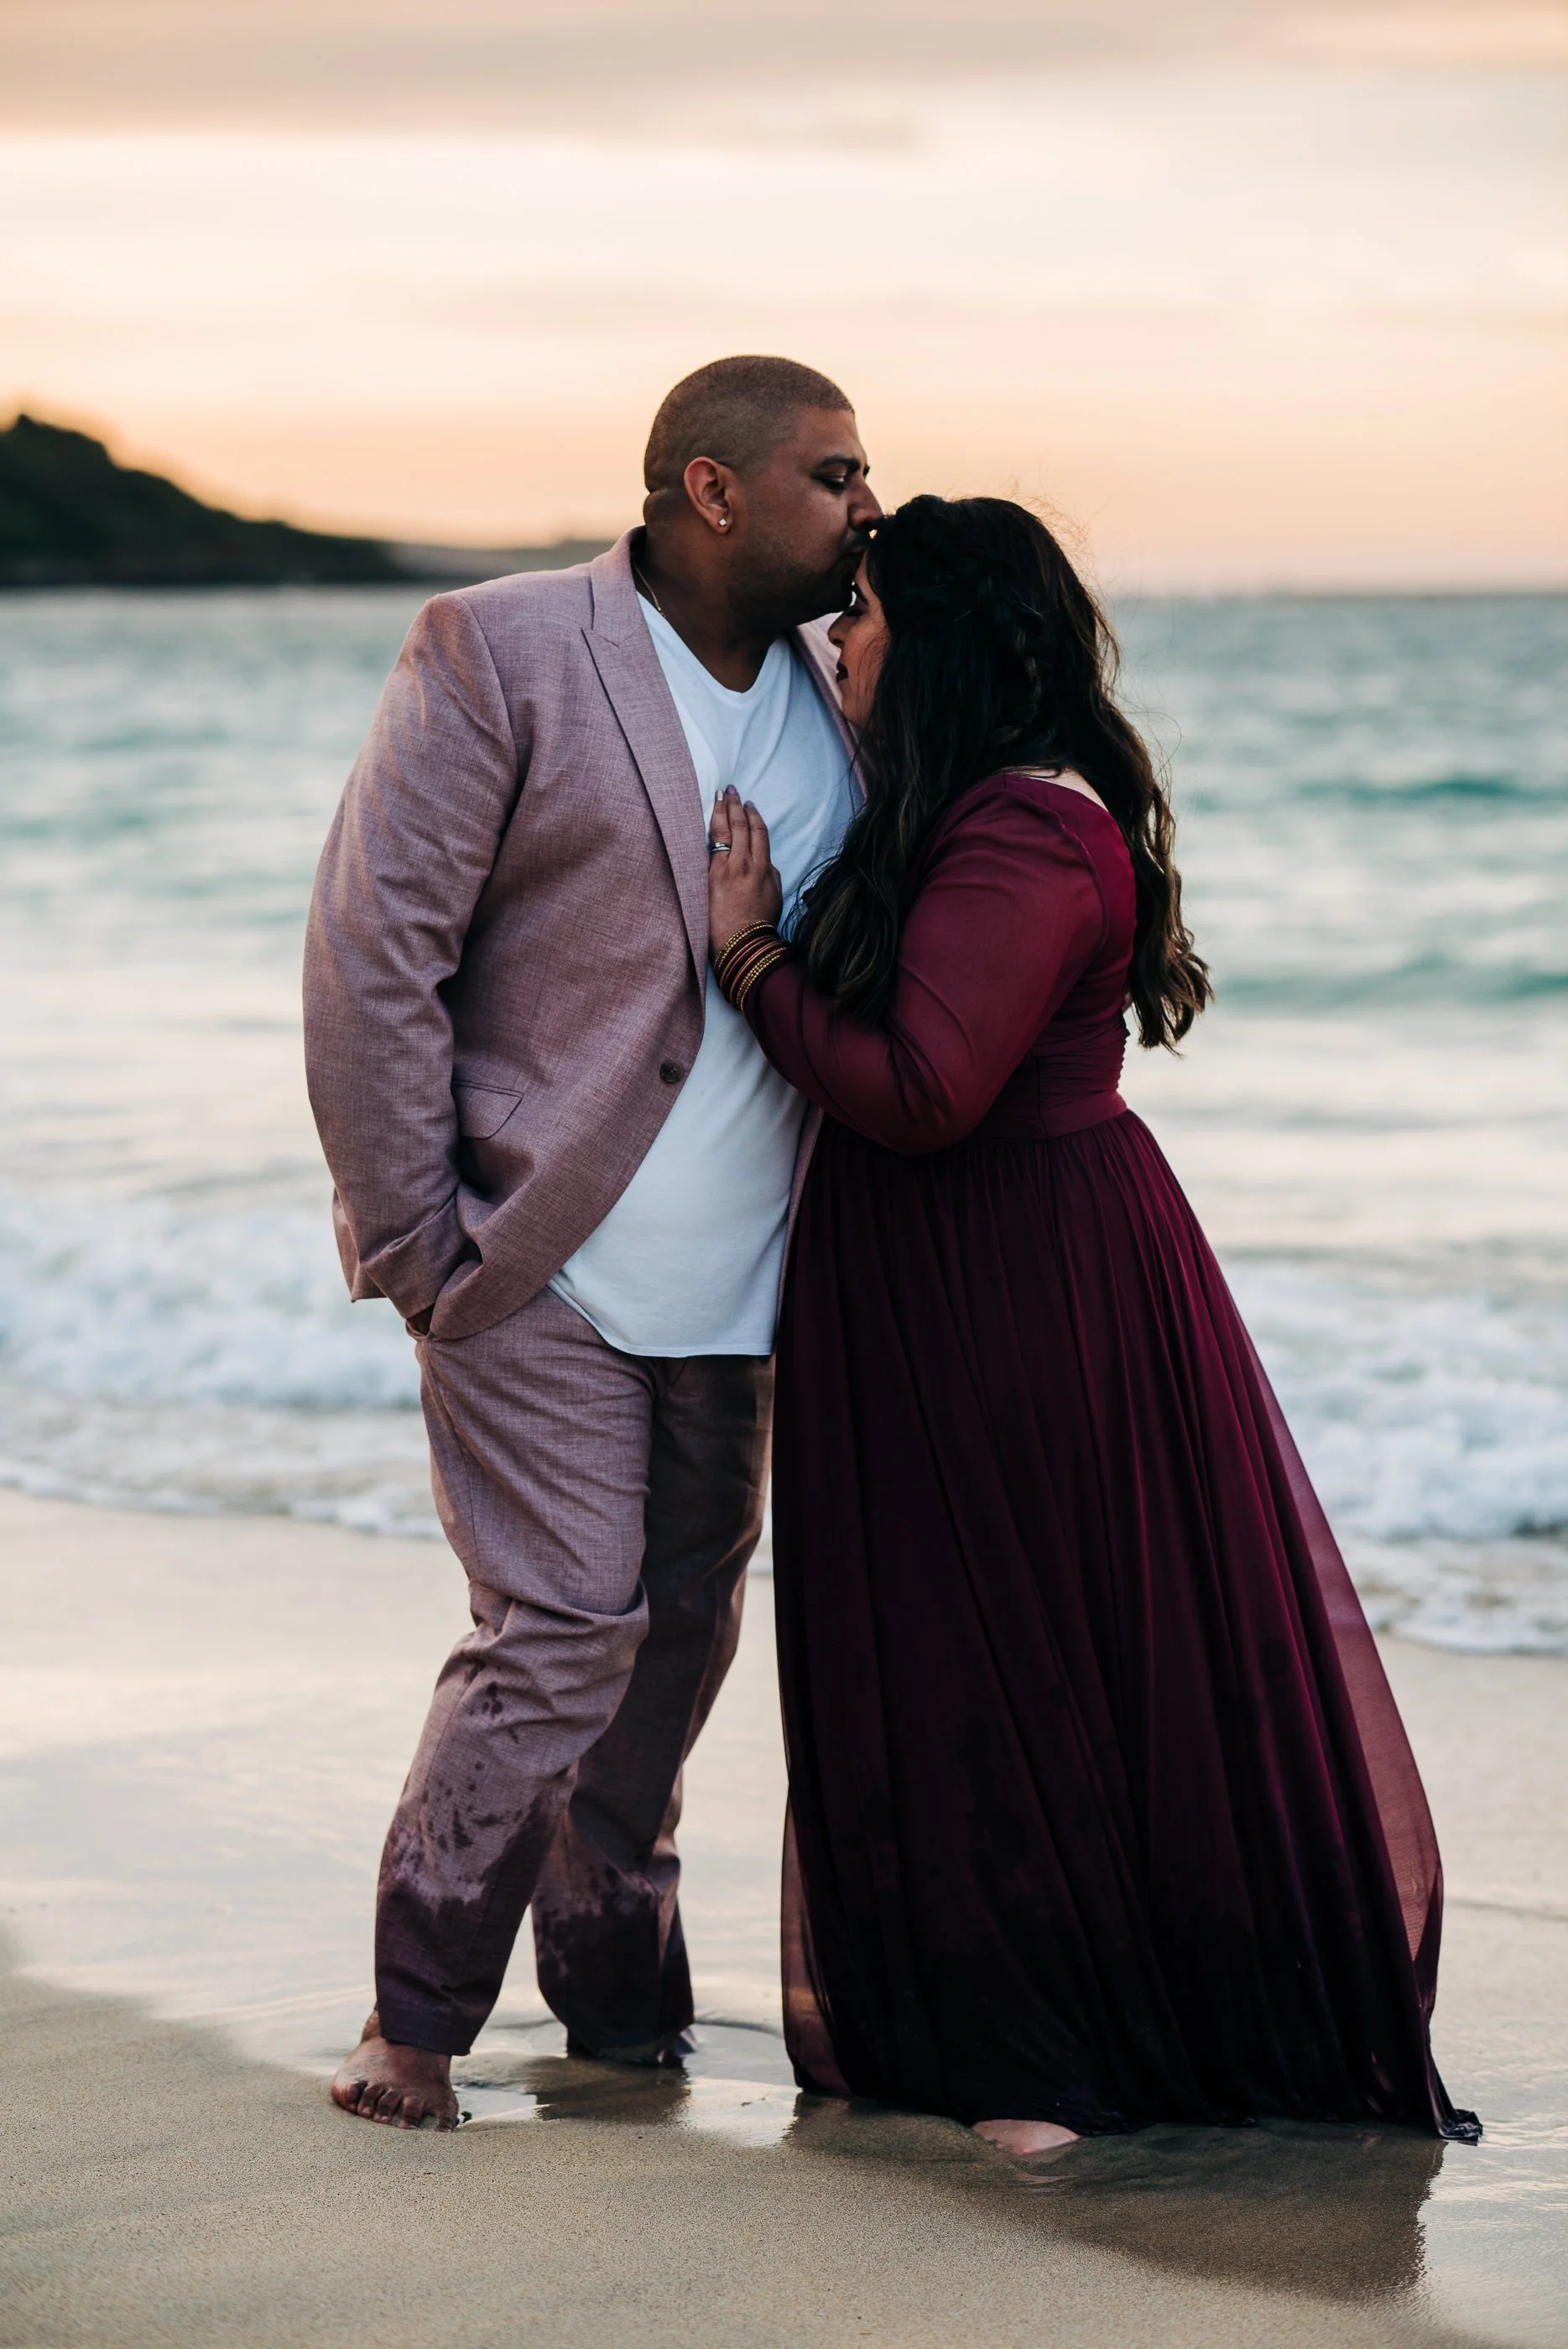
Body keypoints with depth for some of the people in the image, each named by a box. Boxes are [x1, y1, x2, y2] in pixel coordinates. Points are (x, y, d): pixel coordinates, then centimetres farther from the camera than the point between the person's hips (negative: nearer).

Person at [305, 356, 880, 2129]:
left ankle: (614, 1978, 28)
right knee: (560, 1633, -8)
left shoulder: (838, 686, 9)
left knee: (680, 1633, 11)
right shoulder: (498, 654, -10)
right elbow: (369, 952, -11)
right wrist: (411, 1241, -12)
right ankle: (415, 2016, 7)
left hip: (740, 1281, 6)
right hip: (541, 1260, -6)